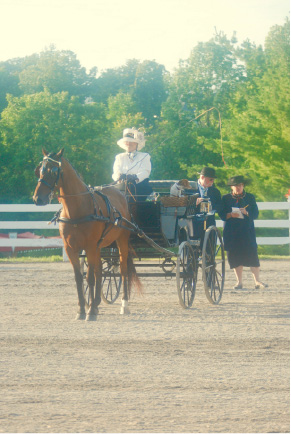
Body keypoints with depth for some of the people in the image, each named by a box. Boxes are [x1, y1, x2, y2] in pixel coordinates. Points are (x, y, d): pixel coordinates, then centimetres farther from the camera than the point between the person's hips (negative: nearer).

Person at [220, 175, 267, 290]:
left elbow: (255, 214, 4)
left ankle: (257, 281, -7)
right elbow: (222, 215, 4)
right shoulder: (226, 198, 8)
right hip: (231, 232, 1)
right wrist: (230, 215, -16)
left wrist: (246, 212, -16)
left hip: (247, 231, -1)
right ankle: (239, 282, 7)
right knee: (235, 257, -1)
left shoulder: (250, 197, 9)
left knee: (252, 254, -9)